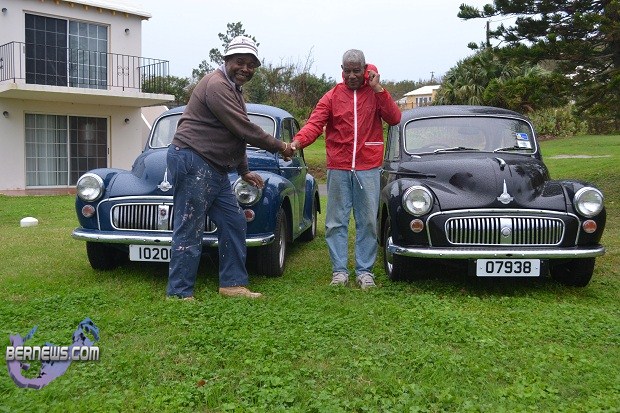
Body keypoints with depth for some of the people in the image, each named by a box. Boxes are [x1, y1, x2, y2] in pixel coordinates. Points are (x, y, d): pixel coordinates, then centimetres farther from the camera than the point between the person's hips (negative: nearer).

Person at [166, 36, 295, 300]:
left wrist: (244, 171, 21)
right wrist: (279, 147, -9)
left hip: (214, 169, 10)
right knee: (189, 231, -7)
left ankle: (232, 284, 17)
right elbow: (244, 130, -19)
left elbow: (237, 134, 24)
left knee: (234, 223, 10)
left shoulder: (233, 90, 20)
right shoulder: (216, 85, -14)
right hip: (192, 162, -10)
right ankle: (179, 293, 1)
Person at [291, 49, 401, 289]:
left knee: (367, 222, 5)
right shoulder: (332, 97, 5)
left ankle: (365, 271, 14)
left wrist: (377, 88, -10)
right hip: (338, 168, 0)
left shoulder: (376, 94, 8)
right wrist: (298, 141, -27)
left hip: (368, 168, 0)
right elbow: (314, 124, -7)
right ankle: (339, 270, 12)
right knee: (336, 222, 2)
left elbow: (394, 118, -5)